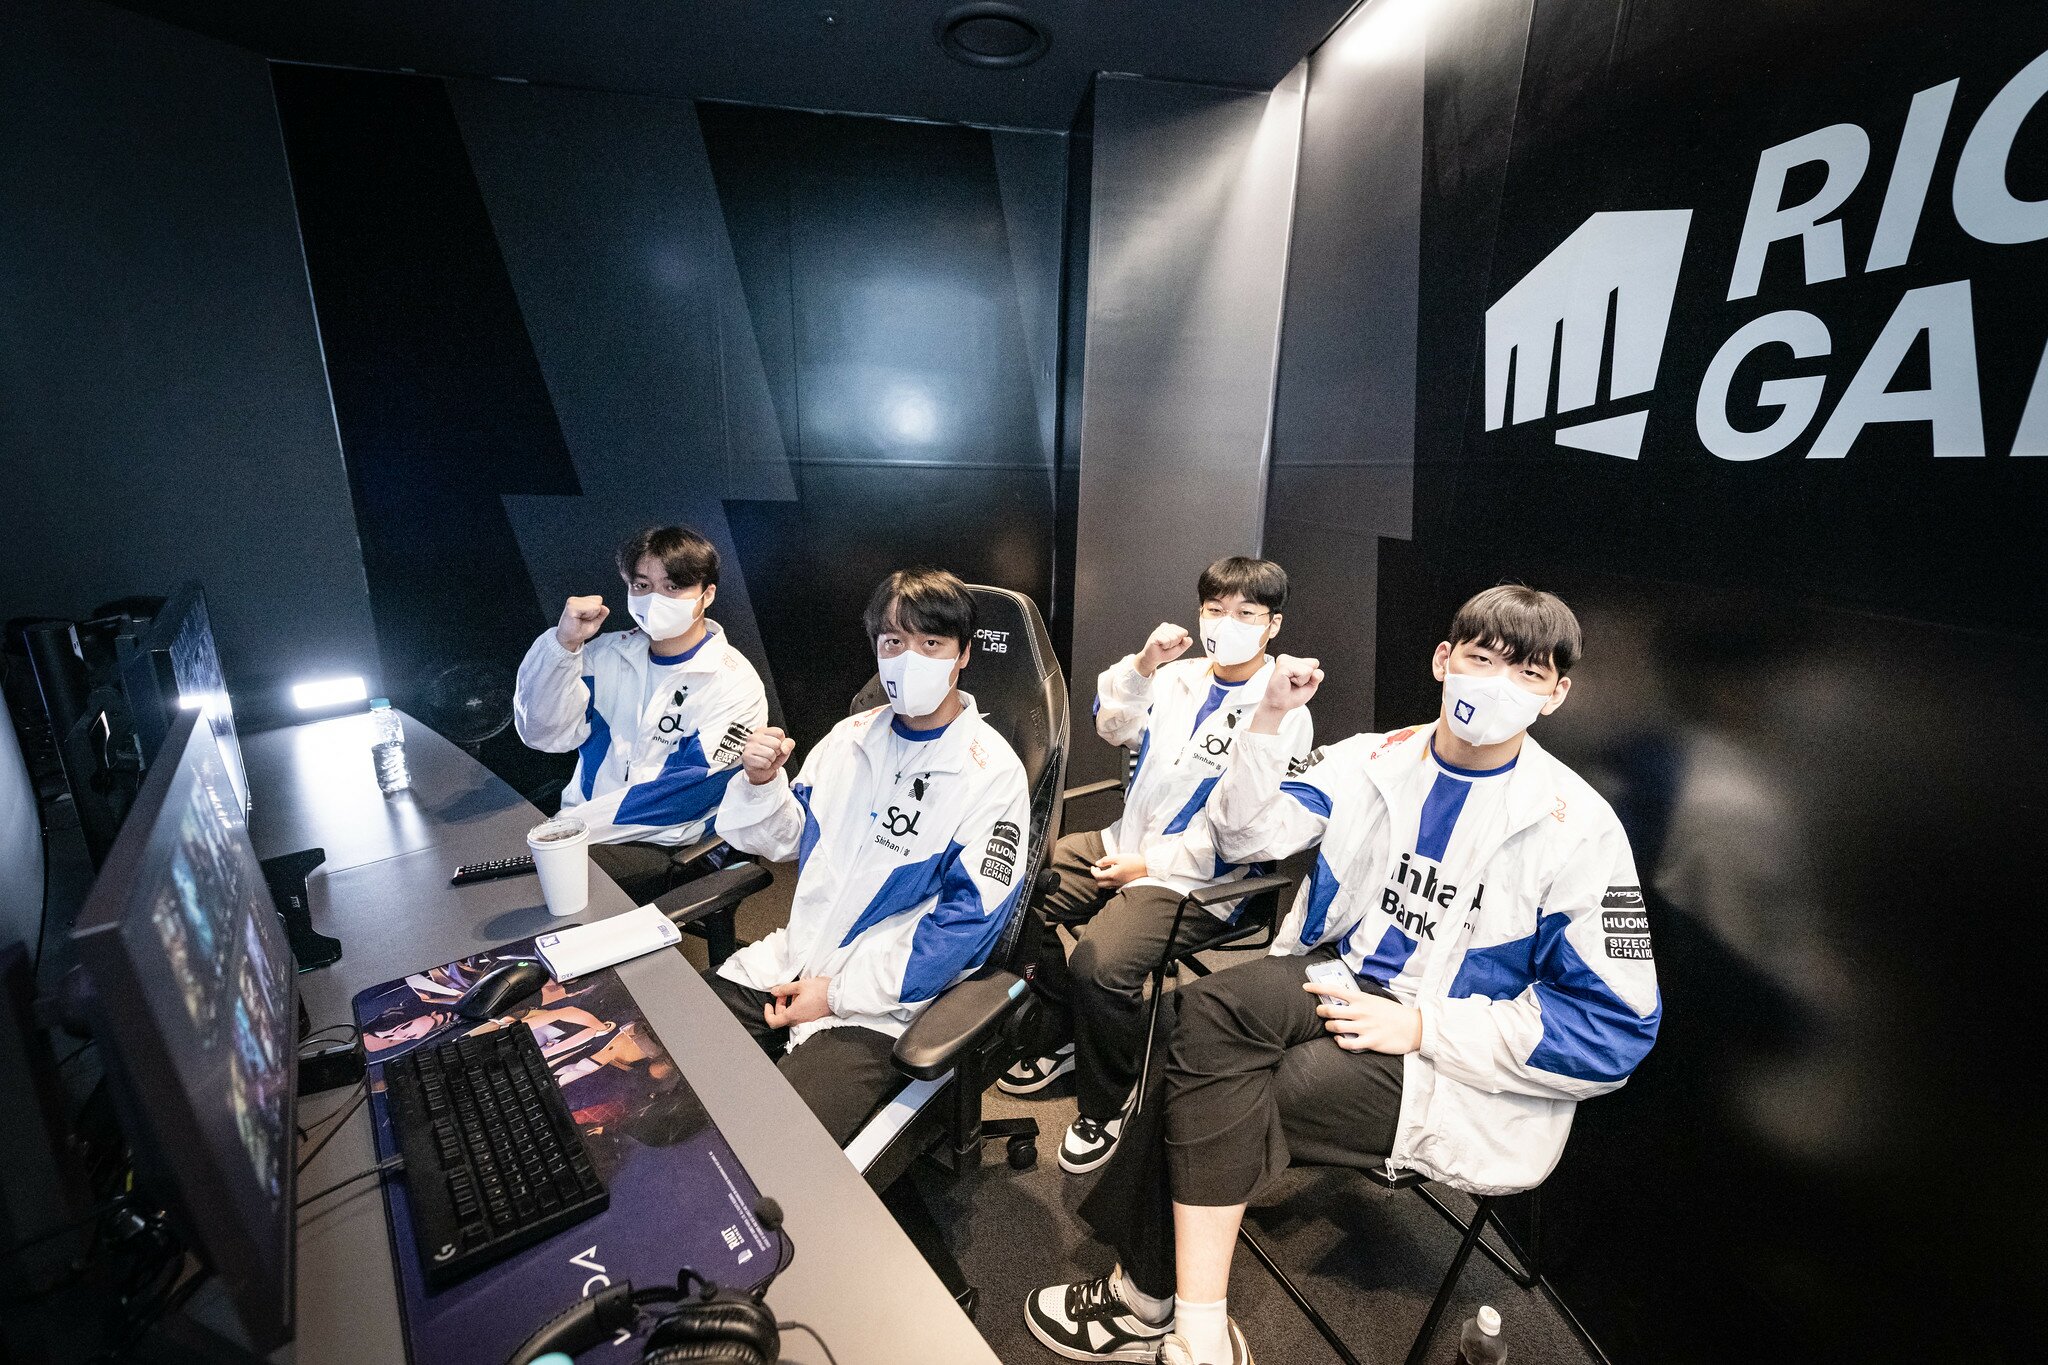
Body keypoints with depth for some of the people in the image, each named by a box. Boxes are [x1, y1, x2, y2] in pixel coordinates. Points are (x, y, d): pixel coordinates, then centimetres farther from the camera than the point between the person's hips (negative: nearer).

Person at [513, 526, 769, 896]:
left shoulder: (734, 683, -10)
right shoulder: (608, 652, 7)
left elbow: (685, 794, -16)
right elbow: (546, 733, -2)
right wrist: (564, 645, -16)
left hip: (662, 846, -6)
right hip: (582, 820, 6)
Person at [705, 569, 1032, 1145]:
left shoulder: (992, 773, -12)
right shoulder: (851, 735, 7)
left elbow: (967, 918, -14)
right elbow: (790, 839, 16)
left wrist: (839, 993, -15)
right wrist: (762, 783, -6)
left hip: (880, 1003, -6)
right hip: (792, 958, 6)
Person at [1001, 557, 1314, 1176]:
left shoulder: (1283, 714, -11)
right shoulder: (1179, 676, 10)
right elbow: (1112, 724, 3)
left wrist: (1149, 865, -15)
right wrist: (1142, 665, -14)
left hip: (1196, 878, -7)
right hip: (1127, 842, 8)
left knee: (1098, 964, -28)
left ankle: (1106, 1107, 2)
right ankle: (1061, 1037, 18)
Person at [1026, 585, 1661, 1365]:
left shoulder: (1578, 827, -10)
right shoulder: (1373, 759, 3)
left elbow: (1617, 1029, -11)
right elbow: (1251, 835, -2)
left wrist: (1422, 1026, -18)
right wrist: (1268, 720, -15)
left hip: (1460, 1066, -4)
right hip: (1344, 978, 5)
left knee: (1209, 1099, -23)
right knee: (1207, 1010, -26)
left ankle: (1152, 1297, 0)